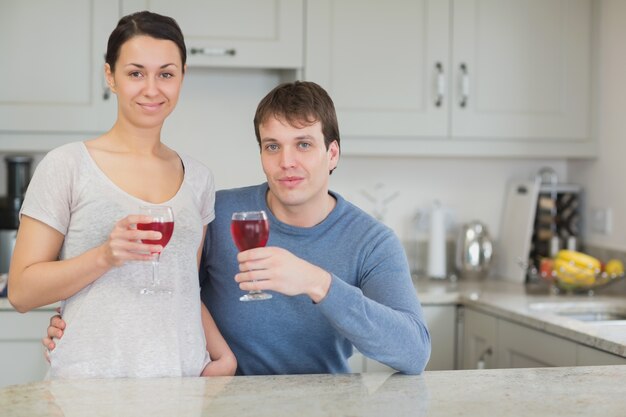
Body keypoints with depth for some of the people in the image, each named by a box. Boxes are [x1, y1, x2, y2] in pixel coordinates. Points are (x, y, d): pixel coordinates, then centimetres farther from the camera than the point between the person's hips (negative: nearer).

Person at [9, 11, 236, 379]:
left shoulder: (198, 178, 12)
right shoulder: (67, 166, -2)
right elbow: (21, 291, -4)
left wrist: (223, 354, 5)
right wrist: (105, 256, -17)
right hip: (89, 386, -4)